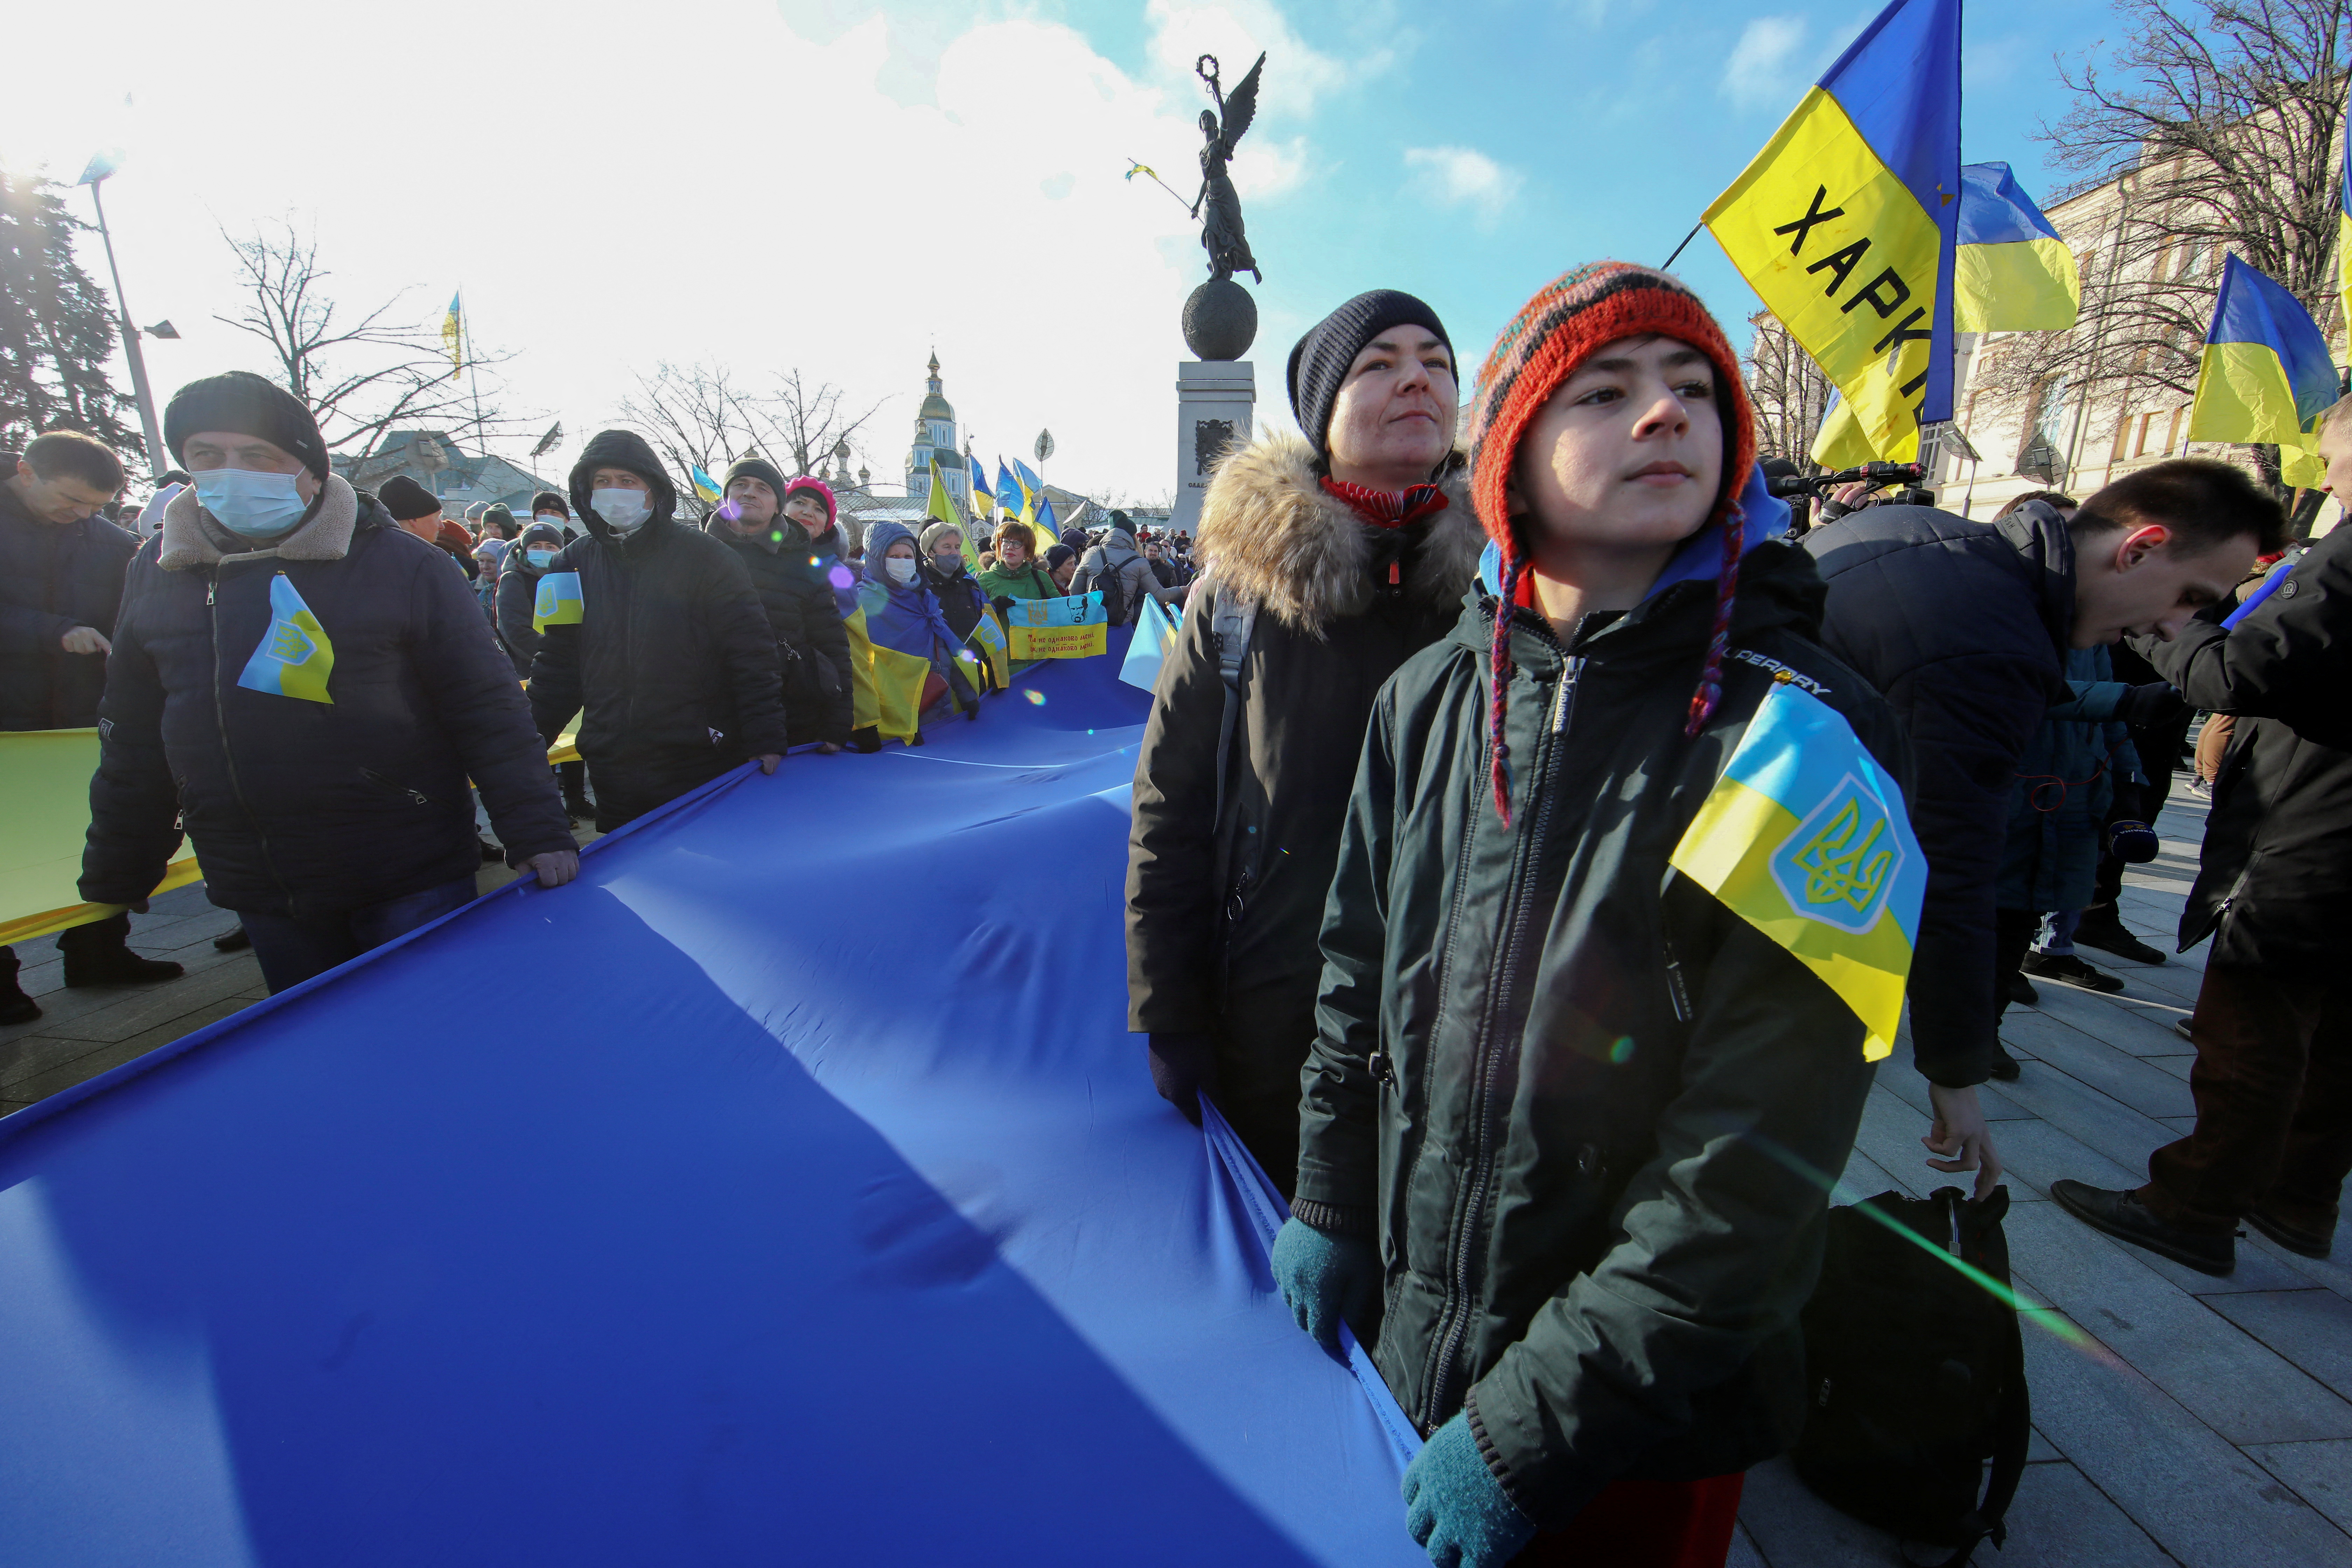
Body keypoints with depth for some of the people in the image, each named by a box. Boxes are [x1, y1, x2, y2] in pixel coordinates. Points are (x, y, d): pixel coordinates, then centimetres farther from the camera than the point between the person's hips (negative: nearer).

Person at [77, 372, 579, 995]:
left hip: (411, 886, -4)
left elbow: (487, 708, -10)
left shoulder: (399, 563, -7)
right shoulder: (158, 573, 8)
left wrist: (536, 833, -18)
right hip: (261, 899, 5)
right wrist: (114, 878, 20)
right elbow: (132, 740, 17)